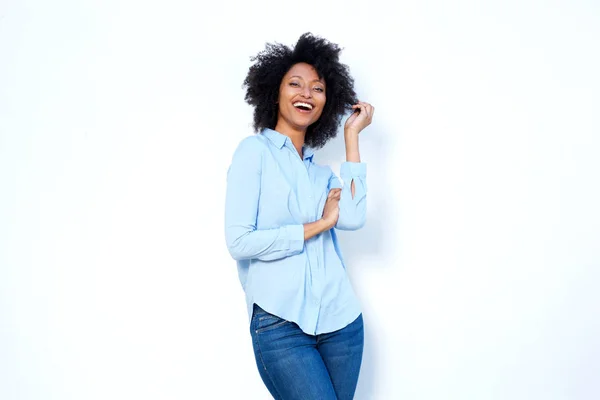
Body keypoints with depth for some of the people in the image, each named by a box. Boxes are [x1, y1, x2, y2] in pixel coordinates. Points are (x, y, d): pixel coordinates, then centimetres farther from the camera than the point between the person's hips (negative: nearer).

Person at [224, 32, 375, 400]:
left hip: (341, 319, 5)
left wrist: (352, 137, 1)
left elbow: (352, 218, -7)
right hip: (280, 324, -5)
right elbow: (239, 241, -12)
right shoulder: (255, 150, -1)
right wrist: (318, 225, -6)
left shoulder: (320, 171, 14)